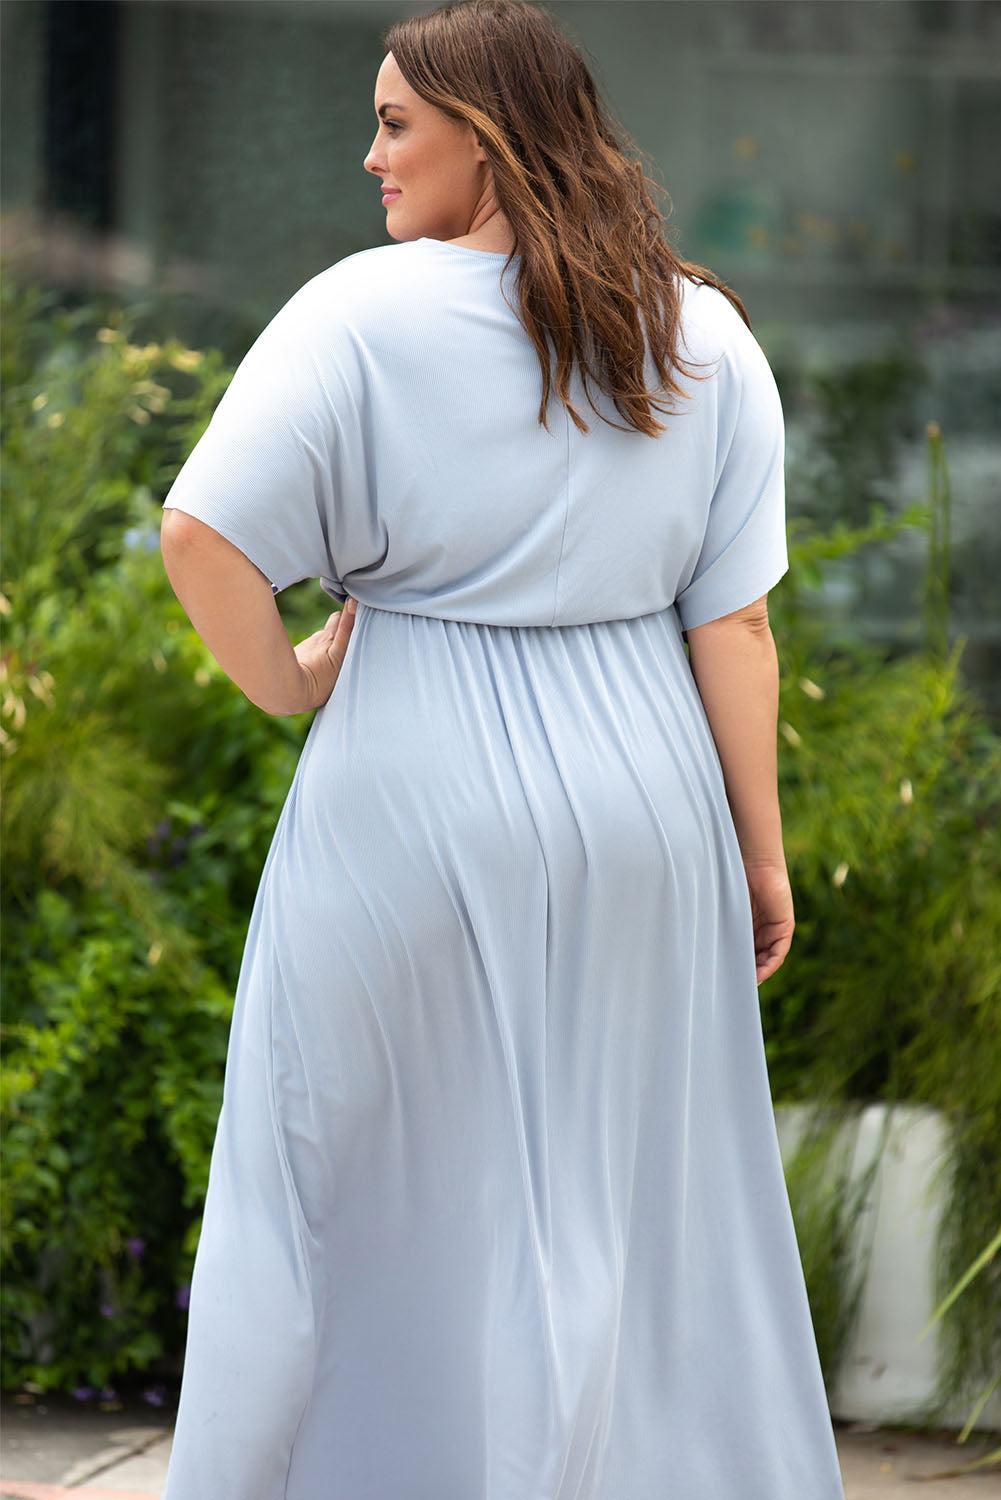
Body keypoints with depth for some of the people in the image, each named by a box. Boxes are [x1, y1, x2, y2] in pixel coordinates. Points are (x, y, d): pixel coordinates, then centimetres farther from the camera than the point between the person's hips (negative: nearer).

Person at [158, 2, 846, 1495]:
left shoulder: (365, 316, -11)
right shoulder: (703, 339, 0)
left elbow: (201, 534, -19)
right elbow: (734, 621, -1)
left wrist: (287, 684, -3)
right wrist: (762, 850, 5)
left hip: (412, 808, -3)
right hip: (638, 804, 3)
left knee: (364, 1187, 9)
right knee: (638, 1186, 13)